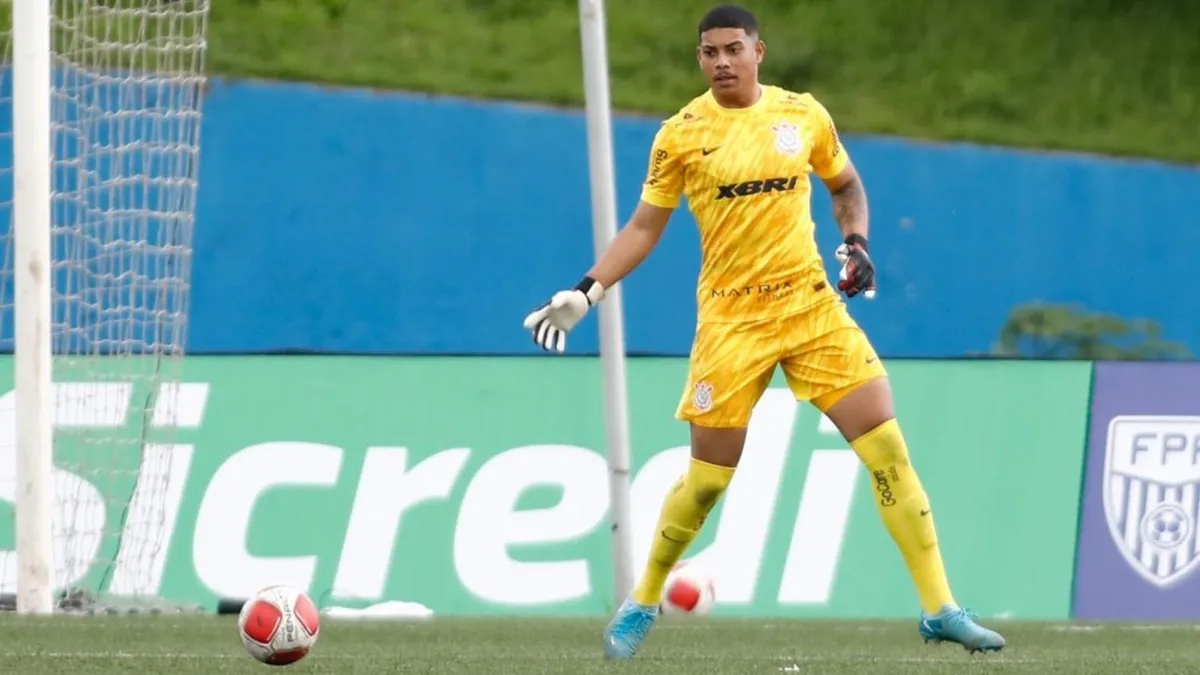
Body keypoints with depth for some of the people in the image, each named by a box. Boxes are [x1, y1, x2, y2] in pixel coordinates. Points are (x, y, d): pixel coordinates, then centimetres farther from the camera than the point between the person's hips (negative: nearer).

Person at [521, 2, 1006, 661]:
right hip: (731, 318, -2)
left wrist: (855, 245, 2)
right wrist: (585, 292, -7)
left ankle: (939, 610, -3)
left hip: (812, 305, 2)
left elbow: (846, 186, 20)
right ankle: (641, 604, 20)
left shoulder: (804, 115, 3)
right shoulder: (681, 134, -2)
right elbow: (643, 228, 3)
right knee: (708, 478, -3)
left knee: (888, 449, -7)